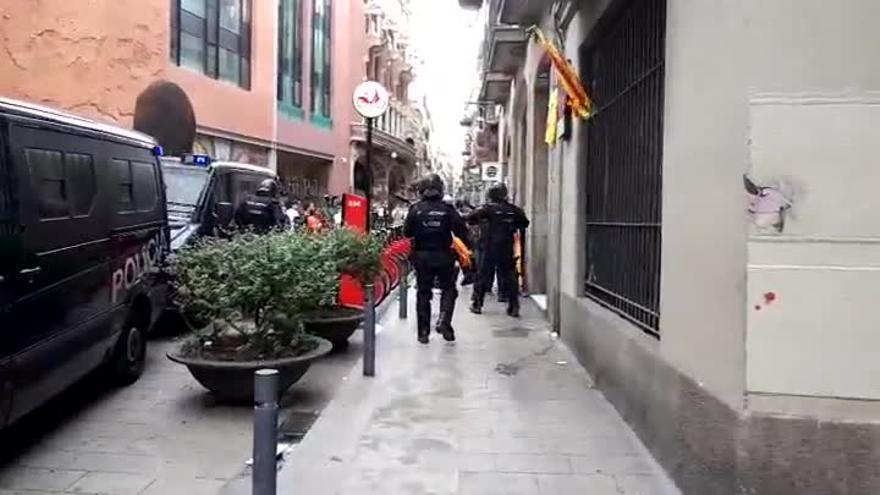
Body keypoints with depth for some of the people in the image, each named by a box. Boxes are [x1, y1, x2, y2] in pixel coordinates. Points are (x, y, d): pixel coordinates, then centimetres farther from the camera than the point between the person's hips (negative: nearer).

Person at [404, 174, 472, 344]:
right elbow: (461, 231, -5)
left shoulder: (415, 209, -4)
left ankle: (423, 332, 12)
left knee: (423, 293, 10)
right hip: (444, 256, -1)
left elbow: (407, 233, -1)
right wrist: (469, 245, 10)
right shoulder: (448, 210, -6)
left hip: (422, 256, 1)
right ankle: (444, 321, -5)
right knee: (448, 290, 14)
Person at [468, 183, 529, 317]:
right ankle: (514, 307, 5)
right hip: (507, 249, 3)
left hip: (489, 247, -2)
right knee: (509, 277, 8)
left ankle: (477, 304, 13)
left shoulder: (488, 208, -9)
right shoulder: (513, 209, 2)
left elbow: (471, 219, -14)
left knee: (483, 276, 8)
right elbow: (525, 223, 10)